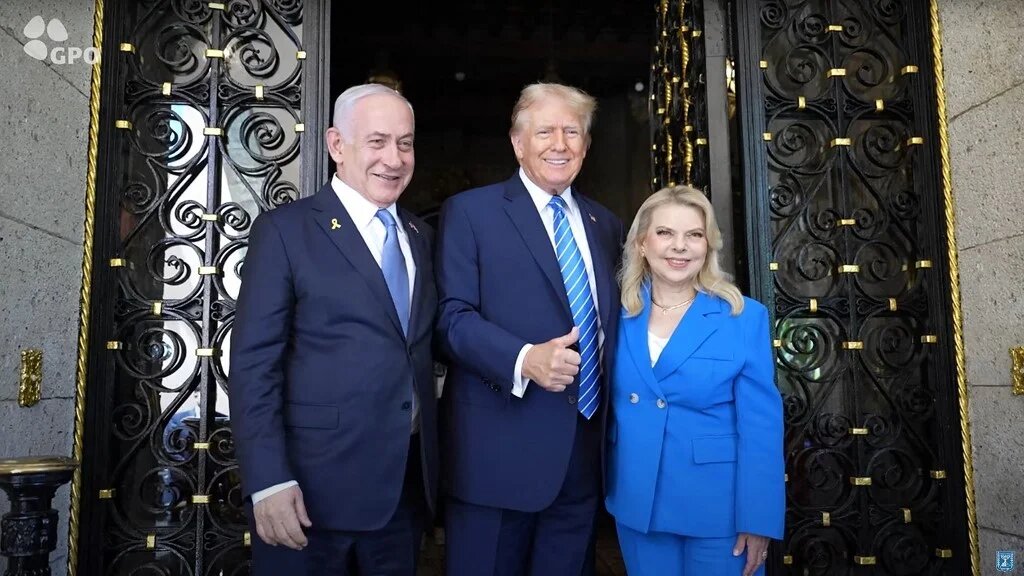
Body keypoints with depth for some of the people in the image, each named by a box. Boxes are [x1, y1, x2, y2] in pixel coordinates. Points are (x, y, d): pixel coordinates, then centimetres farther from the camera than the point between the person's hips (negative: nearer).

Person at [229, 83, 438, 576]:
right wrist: (268, 481, -17)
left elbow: (422, 345, 12)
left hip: (408, 481, 5)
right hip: (315, 482, -5)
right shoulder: (285, 230, -6)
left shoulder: (421, 236, 10)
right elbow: (254, 365, -10)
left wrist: (430, 462, 6)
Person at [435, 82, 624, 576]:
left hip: (585, 448, 5)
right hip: (499, 448, -5)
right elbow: (452, 316, -11)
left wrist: (617, 414, 7)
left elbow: (608, 322, 17)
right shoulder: (469, 211, -3)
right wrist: (523, 359, -26)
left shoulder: (605, 224, 14)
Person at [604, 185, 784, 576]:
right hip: (635, 502, 3)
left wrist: (758, 520, -10)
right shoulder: (619, 314, -2)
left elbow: (761, 426, -10)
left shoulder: (744, 318, -10)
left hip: (717, 507, -2)